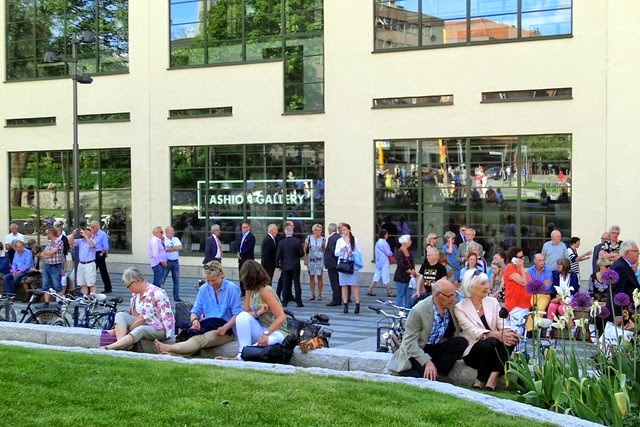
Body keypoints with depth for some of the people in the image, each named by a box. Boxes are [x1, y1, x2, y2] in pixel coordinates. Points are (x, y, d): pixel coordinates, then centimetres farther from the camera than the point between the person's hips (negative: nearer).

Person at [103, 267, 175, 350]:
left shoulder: (154, 293, -20)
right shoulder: (135, 293, 6)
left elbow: (143, 318, -20)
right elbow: (134, 315, 6)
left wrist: (127, 329, -13)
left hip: (161, 329, -8)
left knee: (140, 330, -38)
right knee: (120, 315, -8)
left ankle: (108, 347, -45)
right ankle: (120, 346, -30)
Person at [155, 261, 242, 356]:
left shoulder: (232, 288, -2)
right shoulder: (203, 289, 15)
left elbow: (237, 314, -7)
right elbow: (195, 310, 13)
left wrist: (224, 328, -23)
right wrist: (194, 319, -12)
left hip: (227, 330, -4)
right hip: (205, 328, 4)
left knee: (199, 339, -36)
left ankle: (170, 348, -60)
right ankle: (170, 354, -61)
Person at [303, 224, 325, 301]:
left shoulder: (322, 239, 0)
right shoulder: (309, 237, -2)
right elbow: (304, 249, 3)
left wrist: (325, 259, 9)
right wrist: (305, 259, -1)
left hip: (320, 259, 0)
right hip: (311, 259, 0)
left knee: (319, 276, -3)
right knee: (311, 277, 4)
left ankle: (319, 295, 4)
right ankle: (312, 295, 11)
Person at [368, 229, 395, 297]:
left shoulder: (378, 242, 15)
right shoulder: (383, 242, -14)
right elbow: (388, 253, -15)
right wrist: (392, 254, 8)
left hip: (379, 262, 9)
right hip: (384, 262, -9)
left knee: (377, 276, 10)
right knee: (386, 277, -2)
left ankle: (370, 290, 6)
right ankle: (389, 292, 4)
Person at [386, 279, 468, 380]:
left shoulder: (452, 307, -5)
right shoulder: (418, 311, -20)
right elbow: (410, 342, -20)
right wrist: (427, 362, -32)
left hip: (437, 348, 6)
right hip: (416, 351, -6)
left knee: (461, 342, -20)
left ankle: (435, 373, -18)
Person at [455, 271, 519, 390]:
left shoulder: (493, 302, 11)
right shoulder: (460, 308, -4)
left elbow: (502, 324, -1)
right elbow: (473, 331, -18)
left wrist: (507, 332, -26)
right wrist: (496, 334, -35)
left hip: (495, 350, 4)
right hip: (473, 352, -4)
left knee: (509, 340, -27)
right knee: (490, 342, -35)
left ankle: (492, 379, -30)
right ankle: (480, 380, -20)